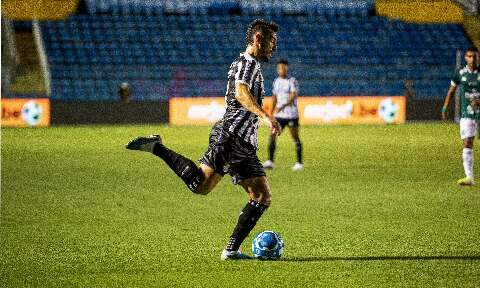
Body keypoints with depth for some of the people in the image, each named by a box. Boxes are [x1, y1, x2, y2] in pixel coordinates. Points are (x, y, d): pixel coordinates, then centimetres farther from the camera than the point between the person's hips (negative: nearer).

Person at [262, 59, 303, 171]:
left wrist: (283, 106, -34)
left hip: (291, 114, -5)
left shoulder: (292, 81, -8)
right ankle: (270, 161, -7)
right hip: (279, 115, 5)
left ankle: (299, 163, 7)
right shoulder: (276, 81, 11)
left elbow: (293, 95, -21)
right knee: (272, 135, -6)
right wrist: (271, 113, 19)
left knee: (295, 137, 0)